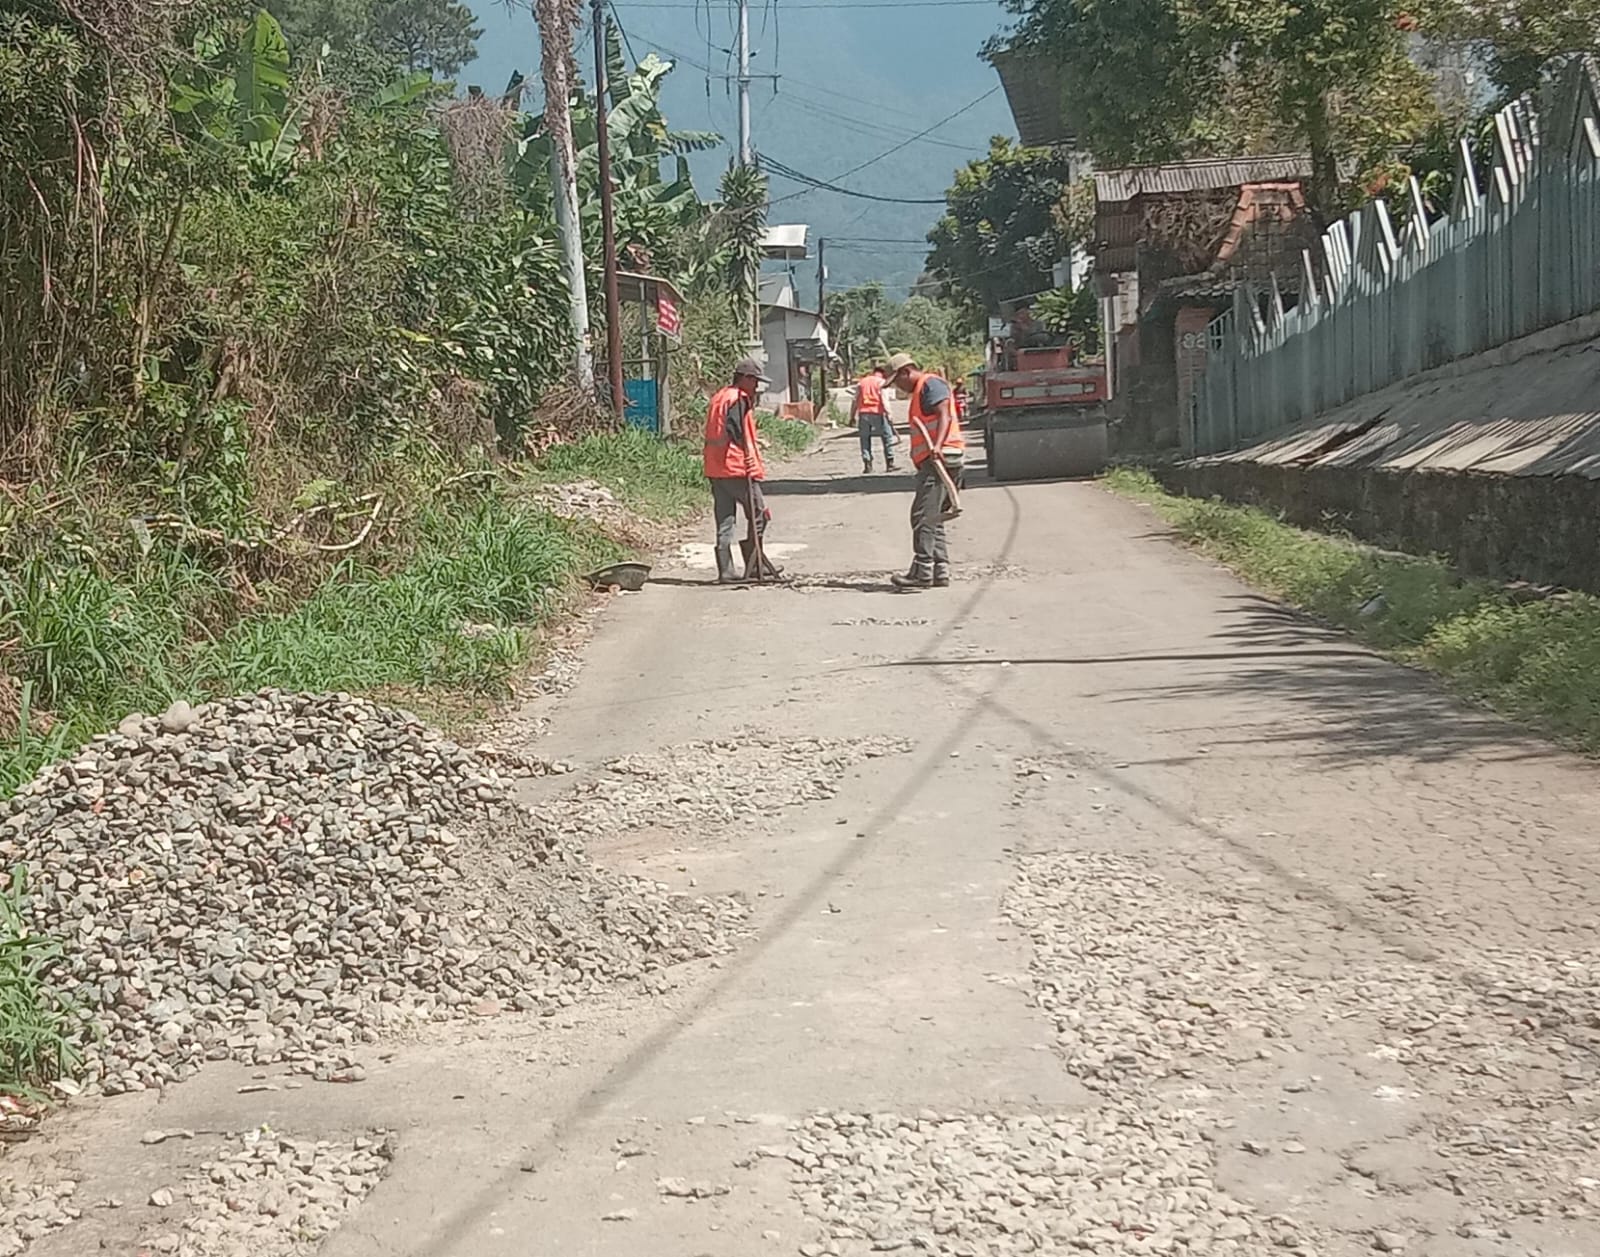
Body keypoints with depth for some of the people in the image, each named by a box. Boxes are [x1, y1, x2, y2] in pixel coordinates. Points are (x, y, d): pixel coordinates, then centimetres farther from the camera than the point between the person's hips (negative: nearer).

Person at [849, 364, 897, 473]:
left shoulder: (861, 382, 14)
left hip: (863, 413, 3)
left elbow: (855, 401, 12)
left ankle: (867, 463, 3)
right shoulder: (881, 382, 2)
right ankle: (889, 463, 3)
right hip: (878, 413, -3)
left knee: (865, 439, 10)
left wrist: (852, 416, 15)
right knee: (887, 437, 6)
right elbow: (884, 400, -9)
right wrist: (888, 414, -11)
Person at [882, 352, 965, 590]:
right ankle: (940, 570, 11)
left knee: (923, 515, -14)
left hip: (940, 457, -11)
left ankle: (922, 571, -17)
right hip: (934, 461, 11)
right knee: (933, 518, 11)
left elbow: (945, 414, -19)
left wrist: (937, 445, -33)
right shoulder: (920, 391, 28)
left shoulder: (930, 383, -4)